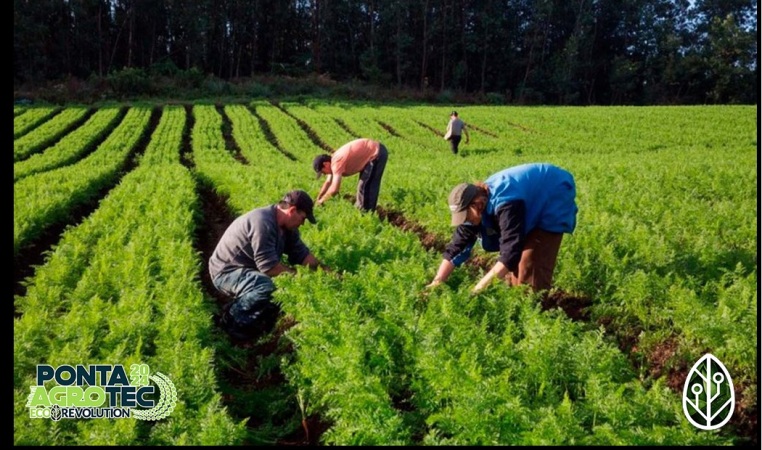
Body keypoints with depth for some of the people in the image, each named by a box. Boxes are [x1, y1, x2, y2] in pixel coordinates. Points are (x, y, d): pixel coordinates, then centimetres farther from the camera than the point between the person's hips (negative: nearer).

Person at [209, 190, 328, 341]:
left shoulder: (286, 226, 2)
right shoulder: (263, 222, -29)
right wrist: (297, 275, -18)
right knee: (266, 286, -35)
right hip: (226, 272, -10)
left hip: (249, 270, 10)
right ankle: (232, 317, -12)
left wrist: (325, 272, -4)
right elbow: (269, 266, -30)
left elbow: (301, 253, 5)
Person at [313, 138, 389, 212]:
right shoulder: (333, 160, 8)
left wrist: (322, 200, -9)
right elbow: (328, 182, 20)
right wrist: (318, 199, 19)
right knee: (365, 184, 21)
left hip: (377, 154, -10)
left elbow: (334, 189, -25)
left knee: (365, 186, -5)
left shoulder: (337, 162, -22)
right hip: (375, 151, 10)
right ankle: (359, 208, 33)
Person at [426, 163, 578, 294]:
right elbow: (457, 245, -11)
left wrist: (483, 285, -42)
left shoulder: (505, 203, -41)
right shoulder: (475, 204, -14)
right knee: (514, 261, 8)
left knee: (530, 264, -14)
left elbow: (511, 250, -44)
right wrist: (437, 281, -18)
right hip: (533, 207, 8)